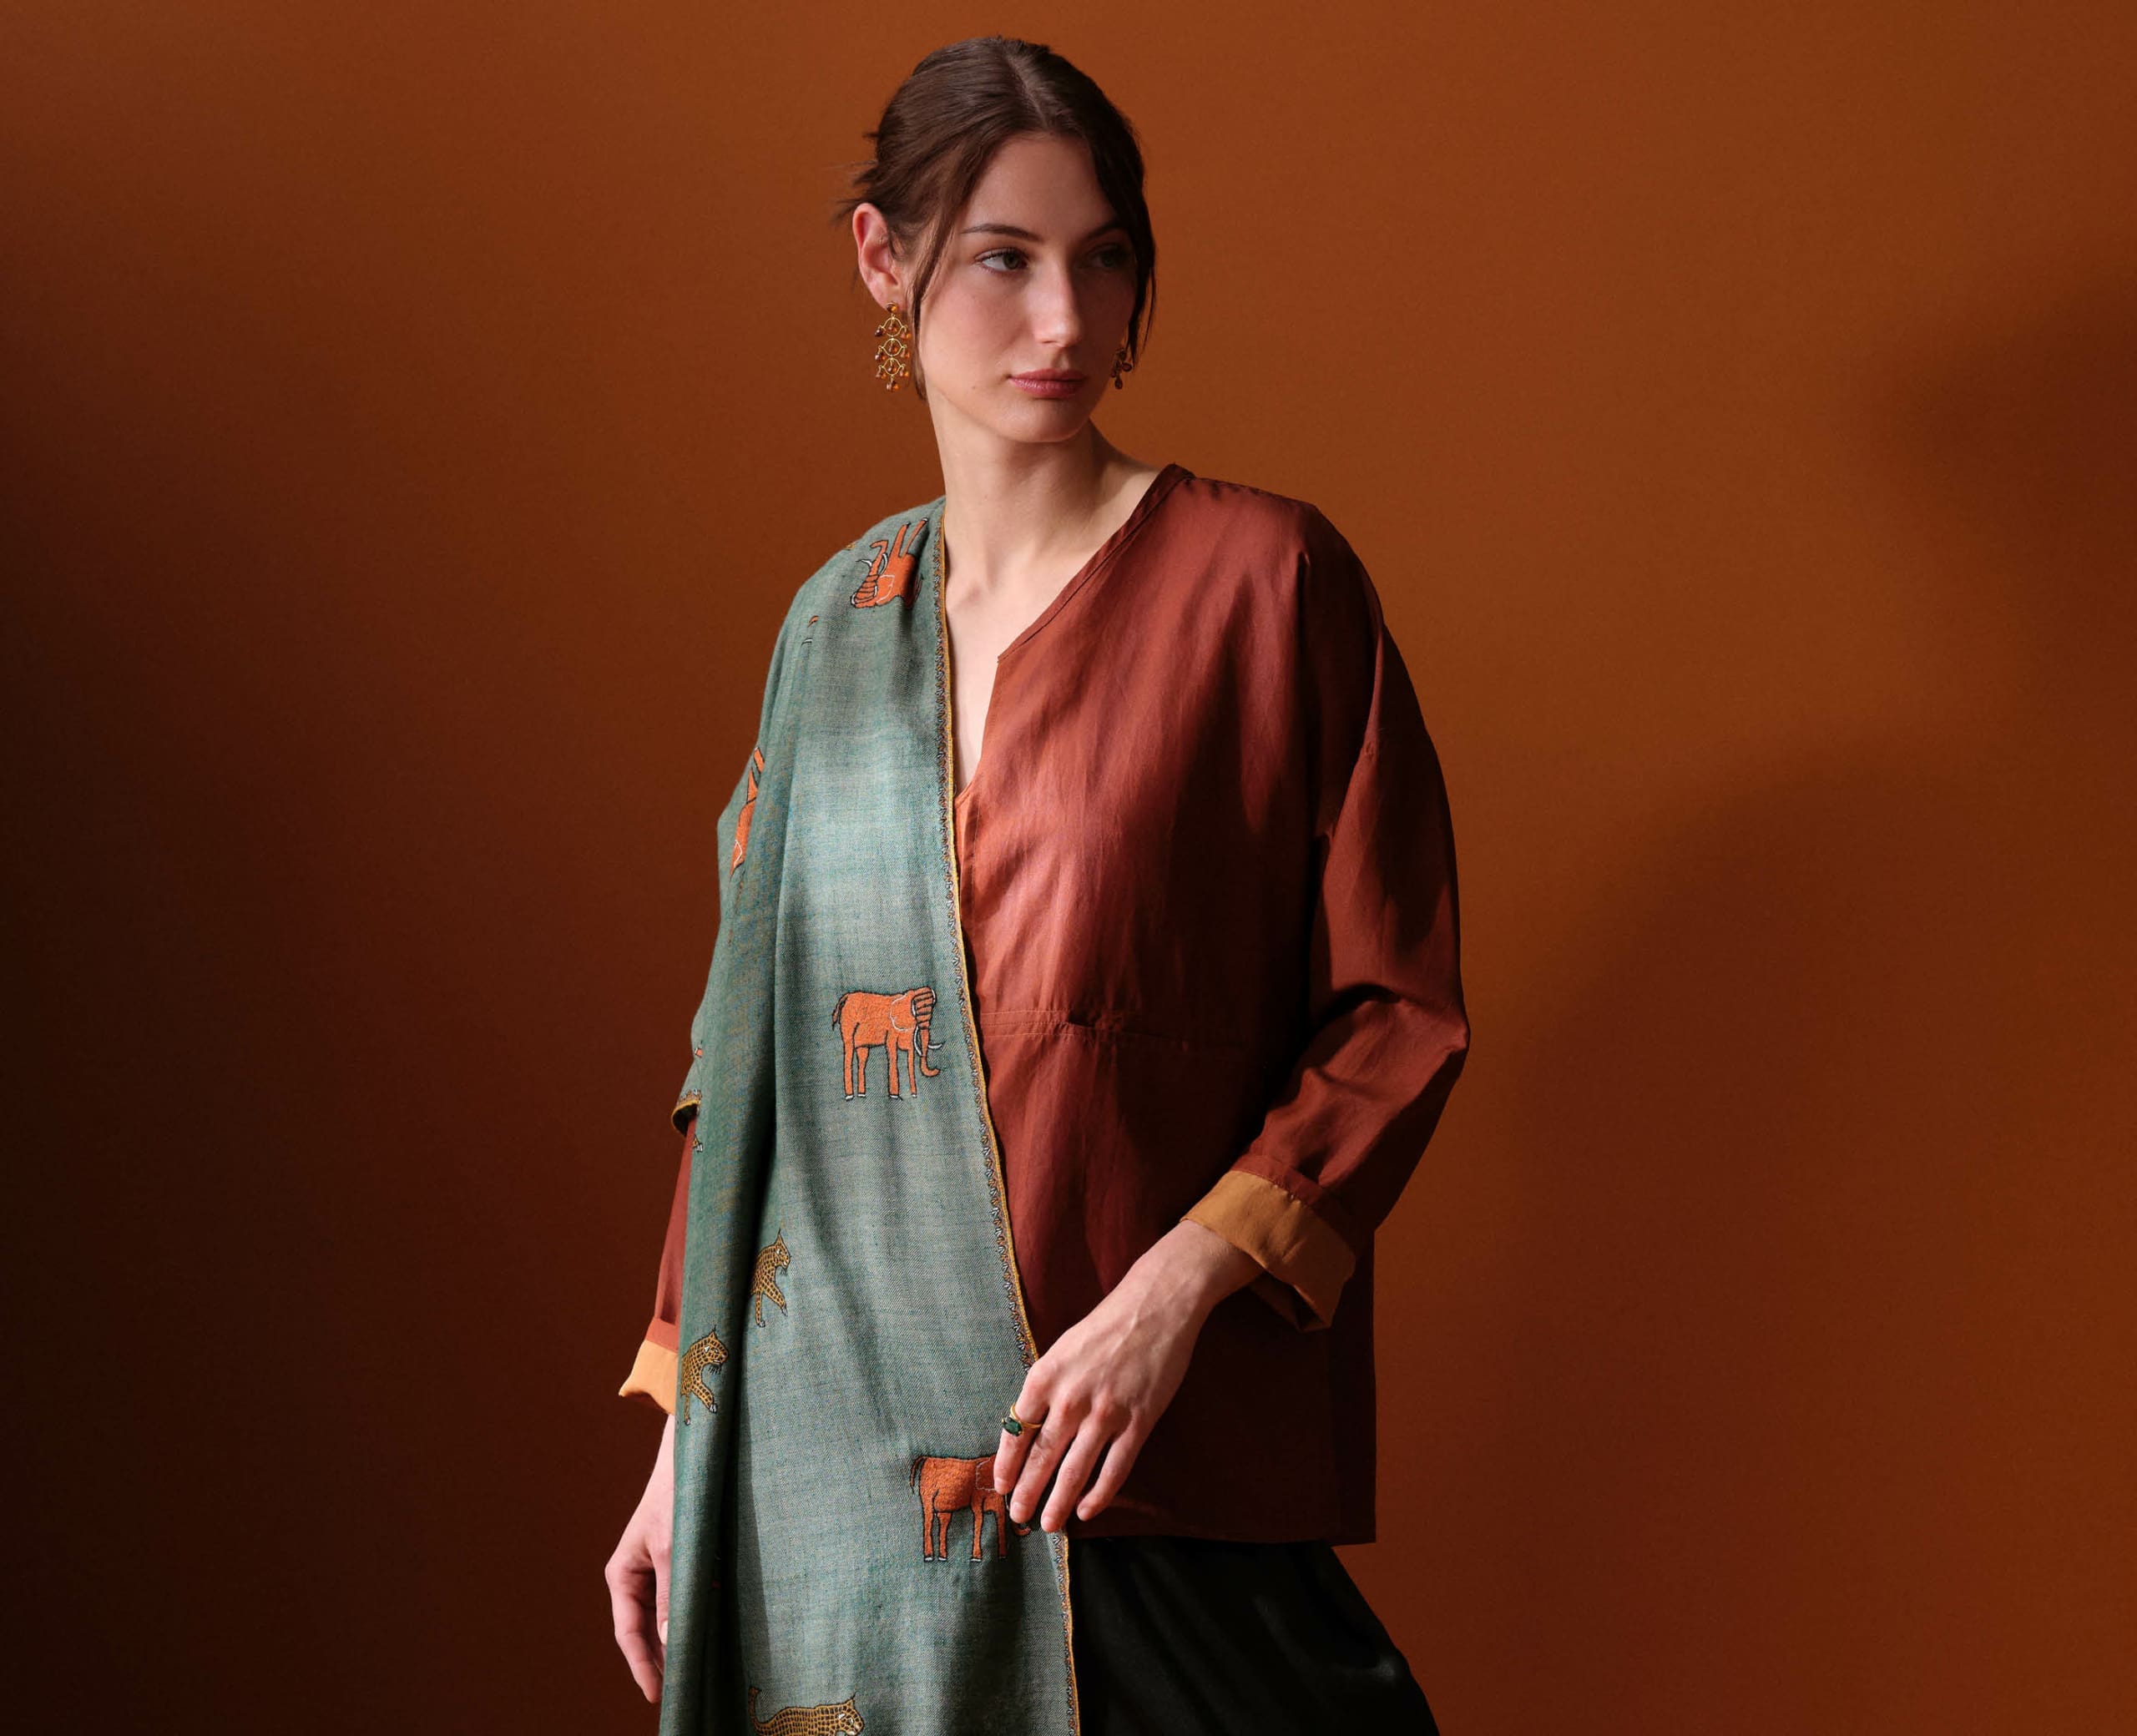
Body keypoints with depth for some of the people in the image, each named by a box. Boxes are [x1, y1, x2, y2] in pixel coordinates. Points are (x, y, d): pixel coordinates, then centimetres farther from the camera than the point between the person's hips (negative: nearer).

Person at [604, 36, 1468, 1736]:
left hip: (1153, 1458, -4)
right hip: (839, 1443, 4)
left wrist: (1180, 1288, -17)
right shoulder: (841, 625, 9)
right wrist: (686, 1444, 10)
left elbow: (1402, 1004, -6)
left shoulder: (1263, 577, -5)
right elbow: (755, 1053, 12)